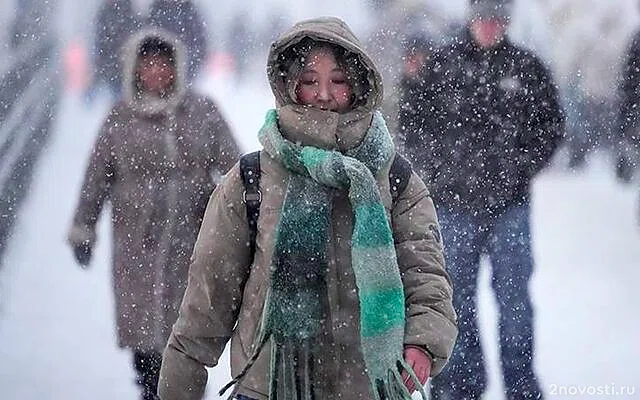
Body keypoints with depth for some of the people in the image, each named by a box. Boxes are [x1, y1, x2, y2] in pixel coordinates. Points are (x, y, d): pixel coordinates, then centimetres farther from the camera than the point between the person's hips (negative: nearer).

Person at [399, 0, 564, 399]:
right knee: (457, 297, 8)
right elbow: (413, 121, 8)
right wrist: (436, 168, -1)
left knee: (514, 297, 2)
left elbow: (552, 125, 10)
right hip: (454, 203, 0)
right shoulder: (443, 65, 2)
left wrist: (523, 167, 0)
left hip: (510, 205, 0)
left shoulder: (527, 68, 3)